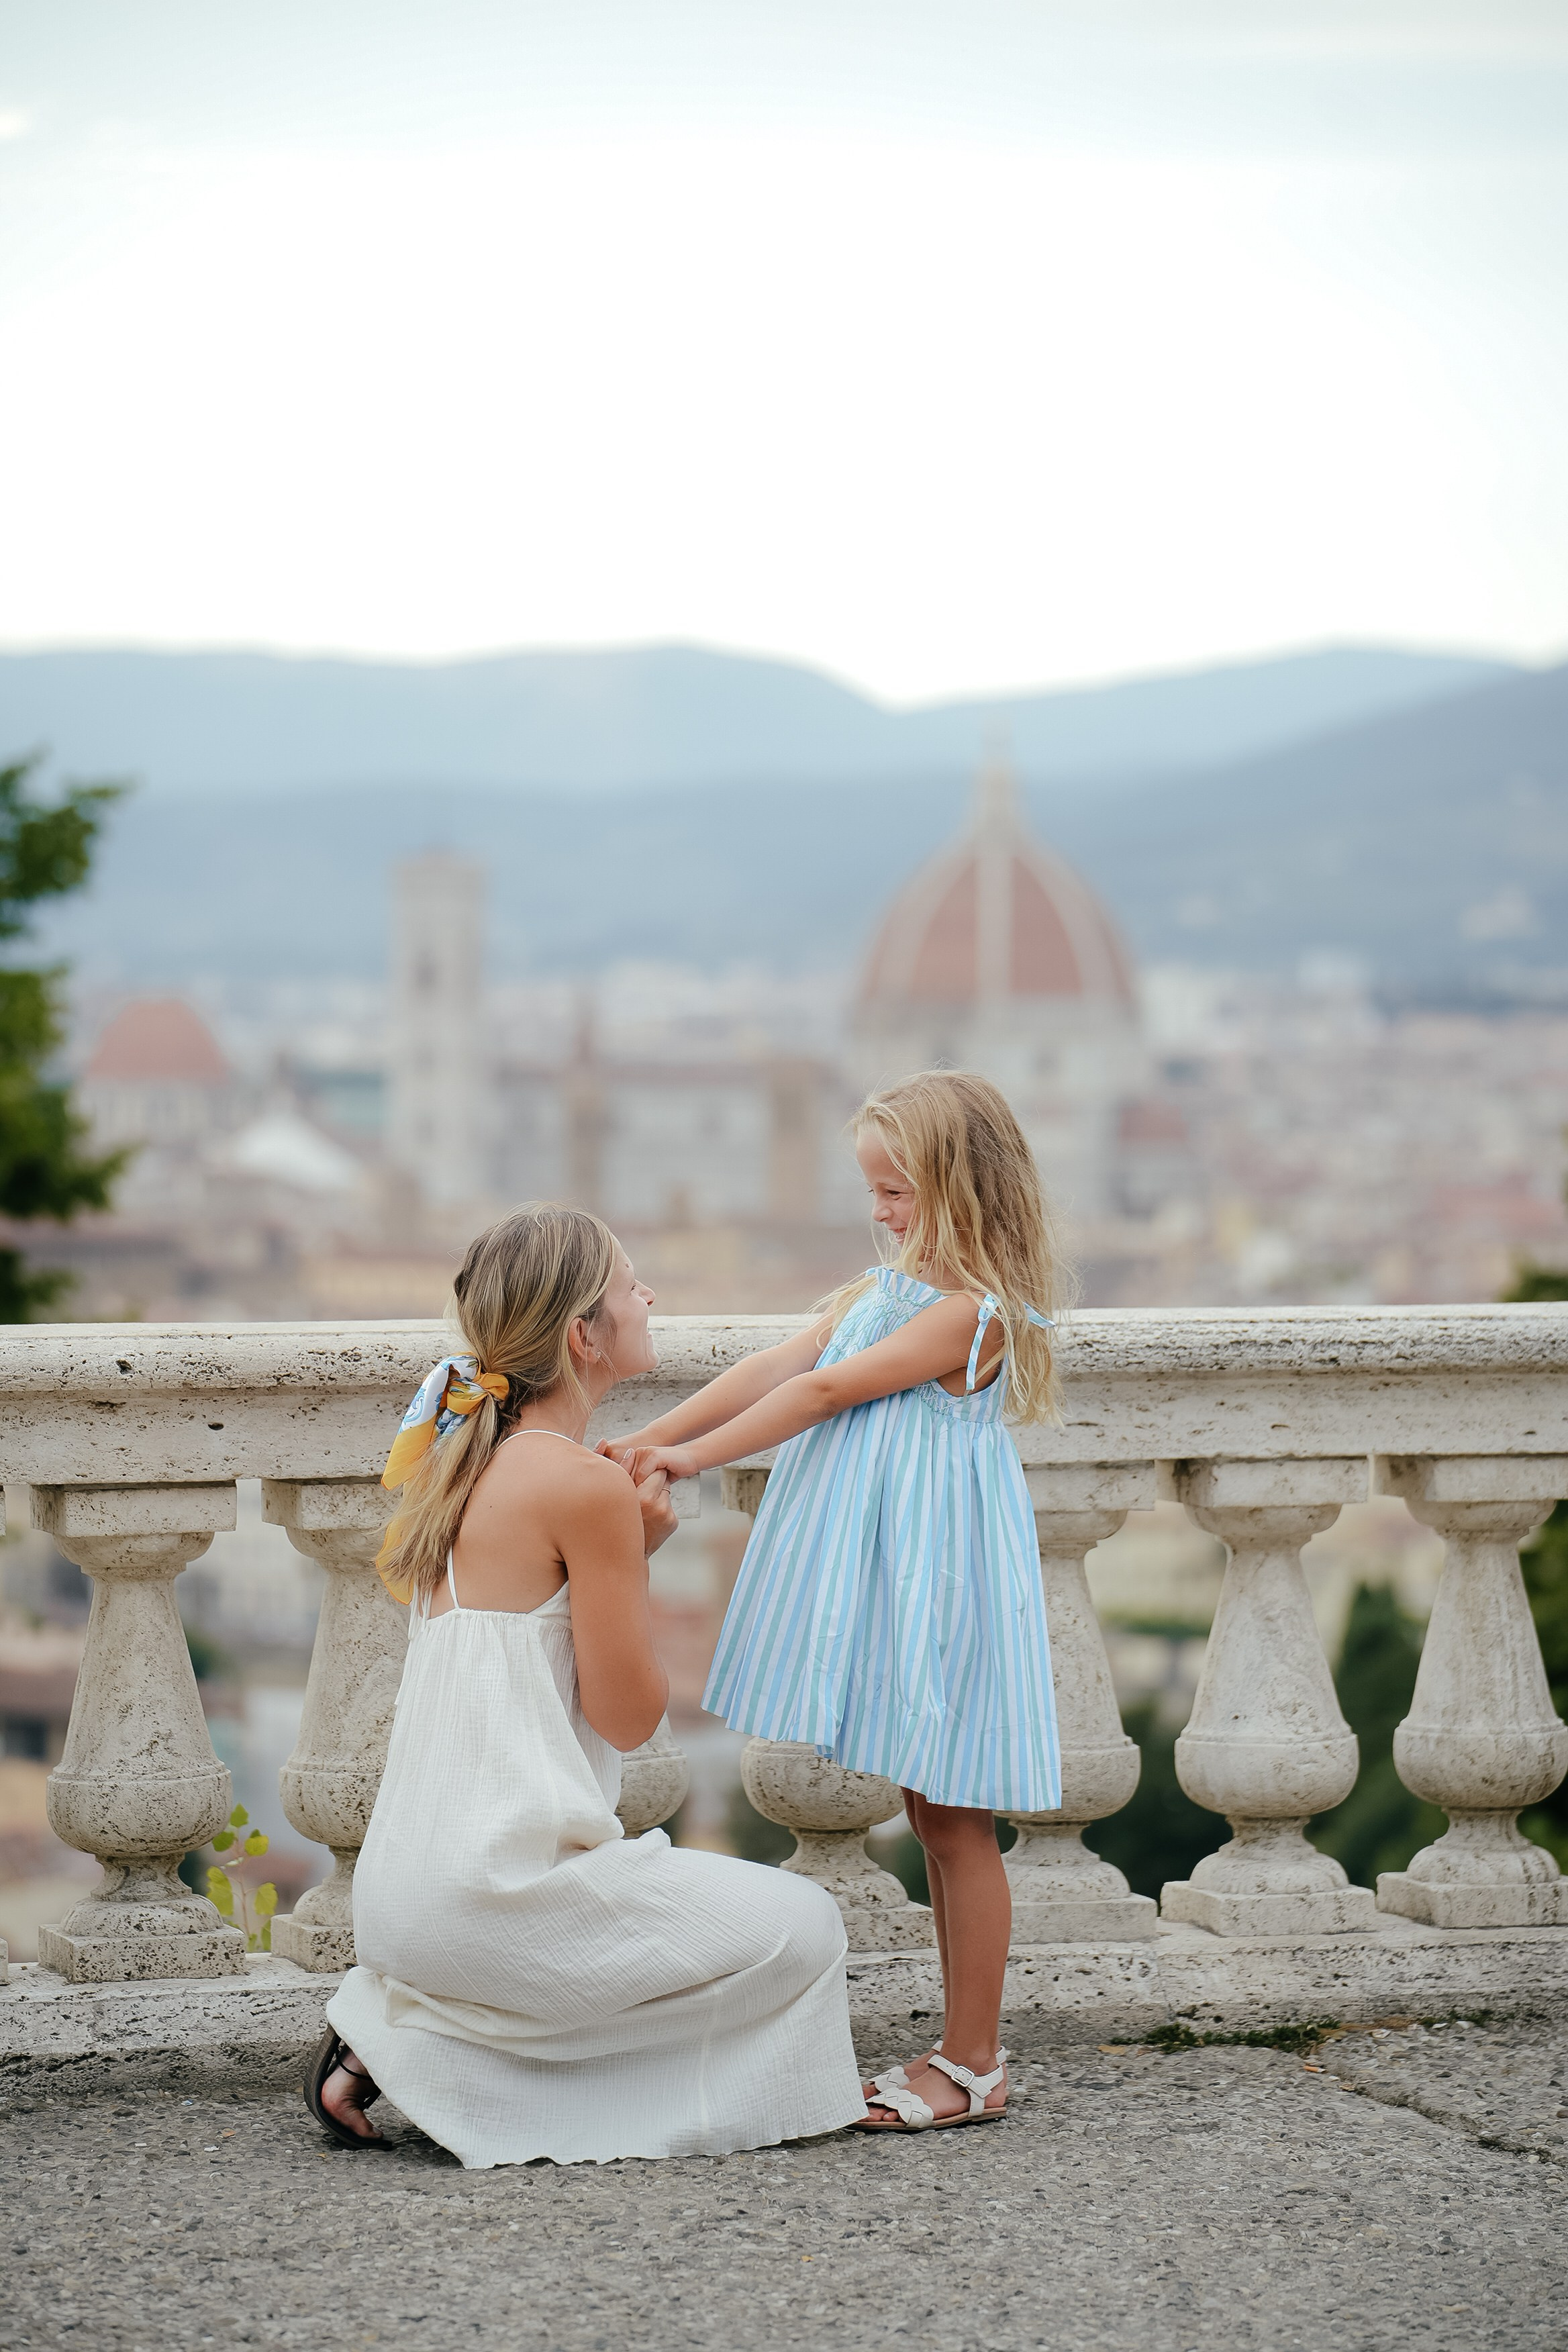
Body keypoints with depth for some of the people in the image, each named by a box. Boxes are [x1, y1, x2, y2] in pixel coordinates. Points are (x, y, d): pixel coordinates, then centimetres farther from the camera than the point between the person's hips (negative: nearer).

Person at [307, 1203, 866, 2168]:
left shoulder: (473, 1465, 13)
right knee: (805, 1927, 5)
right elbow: (629, 1713, -10)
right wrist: (638, 1553, 3)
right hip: (500, 1894, -9)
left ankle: (392, 2030, 13)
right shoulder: (587, 1485, -14)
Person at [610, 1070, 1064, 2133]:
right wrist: (645, 1443, -4)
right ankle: (966, 2048, 20)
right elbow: (775, 1368, 4)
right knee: (933, 1817, 13)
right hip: (885, 1574, 9)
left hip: (940, 1577, -9)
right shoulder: (881, 1290, 13)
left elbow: (824, 1391, -16)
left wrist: (696, 1455, -13)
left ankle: (973, 2066, 4)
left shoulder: (973, 1311, -16)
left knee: (955, 1820, -3)